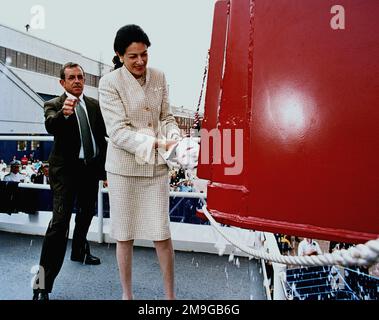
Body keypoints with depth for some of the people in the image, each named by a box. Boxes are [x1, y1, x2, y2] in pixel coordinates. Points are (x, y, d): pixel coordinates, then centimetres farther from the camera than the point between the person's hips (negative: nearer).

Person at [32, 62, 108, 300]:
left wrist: (104, 169, 11)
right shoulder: (54, 105, -5)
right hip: (66, 169, -5)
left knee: (86, 214, 22)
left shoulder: (94, 105, 7)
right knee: (60, 221, -14)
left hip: (91, 167, 6)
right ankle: (43, 284, -7)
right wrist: (64, 113, -49)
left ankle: (79, 252, 48)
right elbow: (50, 126, -27)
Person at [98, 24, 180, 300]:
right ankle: (127, 294, 31)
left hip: (156, 166, 3)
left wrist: (175, 138, -13)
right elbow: (118, 132, -16)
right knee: (125, 235, 11)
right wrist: (156, 143, -28)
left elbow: (166, 116, 8)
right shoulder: (110, 83, -10)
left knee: (162, 234, 5)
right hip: (124, 167, -2)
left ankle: (170, 295, 24)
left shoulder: (159, 77, 3)